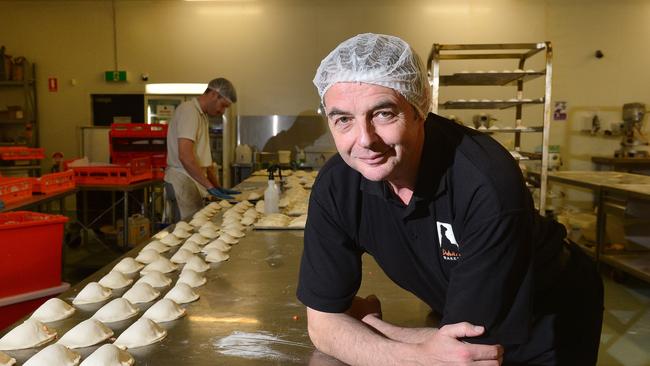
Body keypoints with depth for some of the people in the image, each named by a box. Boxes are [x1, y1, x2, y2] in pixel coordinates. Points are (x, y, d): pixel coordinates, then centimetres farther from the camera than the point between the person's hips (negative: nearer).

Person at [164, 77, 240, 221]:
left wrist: (218, 187, 15)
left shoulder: (202, 115, 18)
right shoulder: (189, 110, -12)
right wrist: (210, 187, -21)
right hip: (183, 182, -9)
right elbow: (185, 156, -23)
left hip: (194, 182, 9)